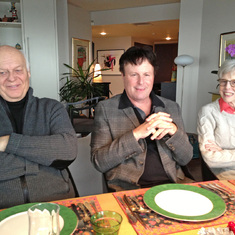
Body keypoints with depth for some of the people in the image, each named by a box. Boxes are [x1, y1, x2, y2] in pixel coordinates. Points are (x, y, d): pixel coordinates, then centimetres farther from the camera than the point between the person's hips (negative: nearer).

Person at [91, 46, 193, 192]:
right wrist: (136, 134, -18)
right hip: (128, 189, -2)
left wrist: (173, 130, -11)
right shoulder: (105, 109, 1)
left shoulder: (172, 108, 11)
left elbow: (185, 159, 9)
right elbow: (99, 163, -7)